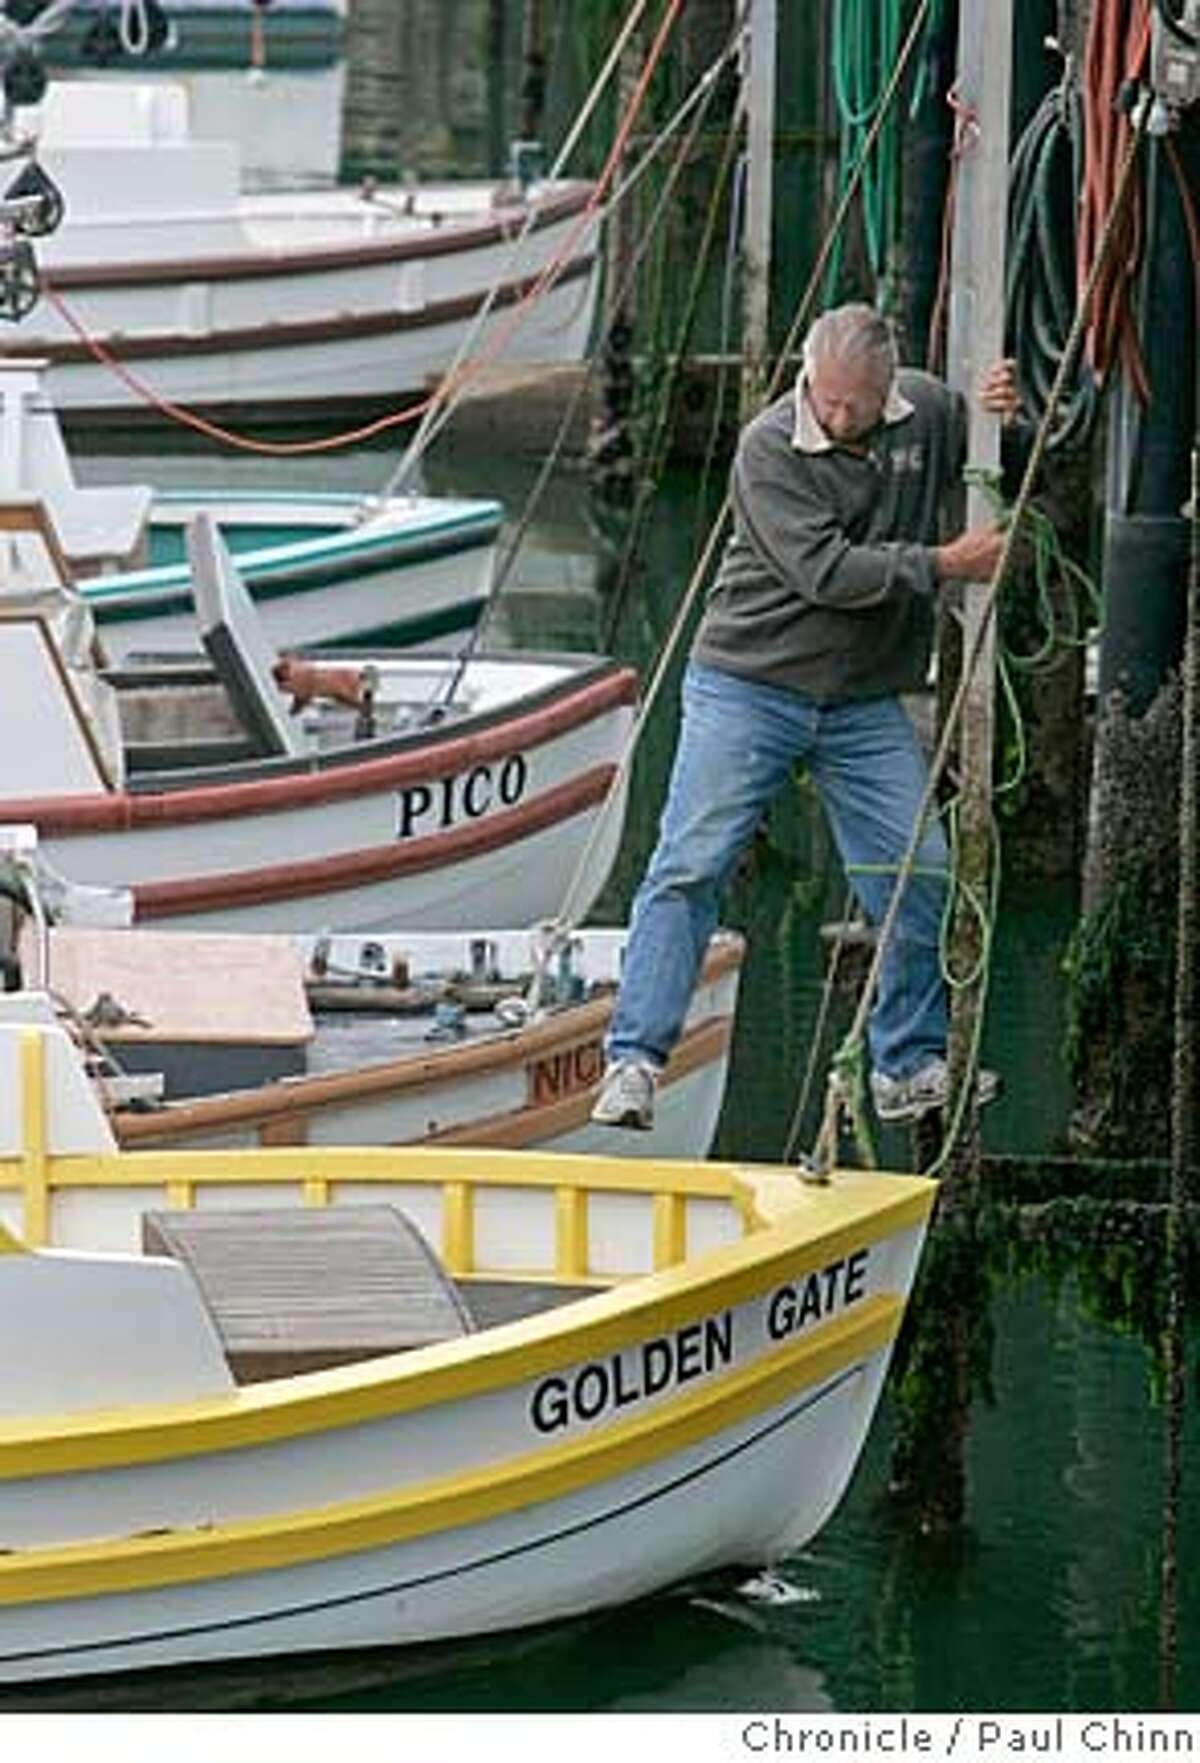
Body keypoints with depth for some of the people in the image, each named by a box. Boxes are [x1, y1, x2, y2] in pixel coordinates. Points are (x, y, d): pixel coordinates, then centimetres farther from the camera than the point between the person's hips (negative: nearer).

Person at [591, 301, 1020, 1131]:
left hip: (865, 704, 5)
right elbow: (825, 572, -24)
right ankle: (633, 1062, -9)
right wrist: (946, 564, -18)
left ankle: (911, 1065, 17)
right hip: (748, 688, -5)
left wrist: (1006, 415, -4)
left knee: (921, 875, 3)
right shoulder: (770, 450, -15)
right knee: (690, 868, -11)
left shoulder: (926, 412, 1)